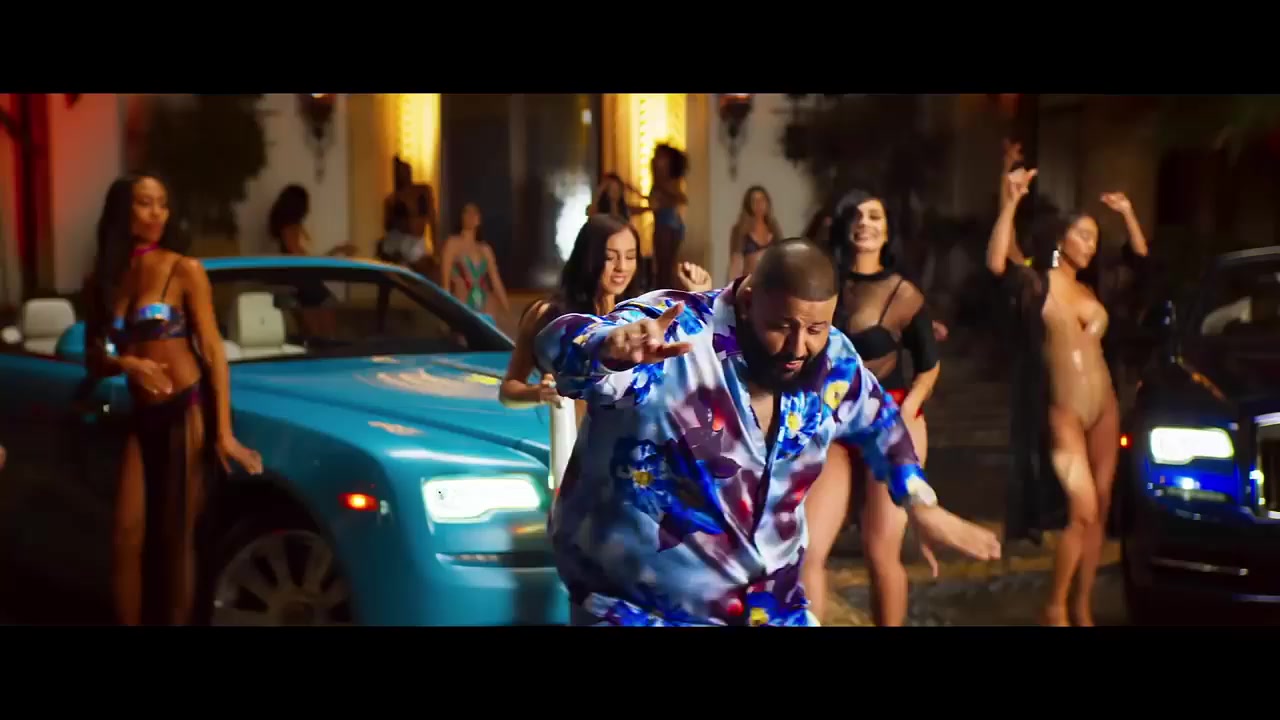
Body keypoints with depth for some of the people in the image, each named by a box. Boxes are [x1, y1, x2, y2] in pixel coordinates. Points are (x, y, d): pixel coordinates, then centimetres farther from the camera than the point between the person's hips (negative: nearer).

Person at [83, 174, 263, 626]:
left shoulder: (184, 270, -3)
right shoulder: (103, 280, 10)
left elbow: (212, 349, -7)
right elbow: (94, 356, 12)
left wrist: (224, 430, -15)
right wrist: (124, 363, -13)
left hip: (186, 411, -4)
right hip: (140, 417, 4)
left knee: (176, 537, 0)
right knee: (128, 537, 0)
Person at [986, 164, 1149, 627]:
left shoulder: (1092, 288, 12)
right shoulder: (1037, 285, -6)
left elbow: (1141, 259, 26)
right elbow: (997, 263, -28)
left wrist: (1127, 214, 15)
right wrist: (1010, 204, -32)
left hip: (1105, 409, 6)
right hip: (1064, 413, -6)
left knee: (1100, 510, 6)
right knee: (1082, 511, -13)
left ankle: (1083, 609, 16)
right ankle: (1055, 609, 2)